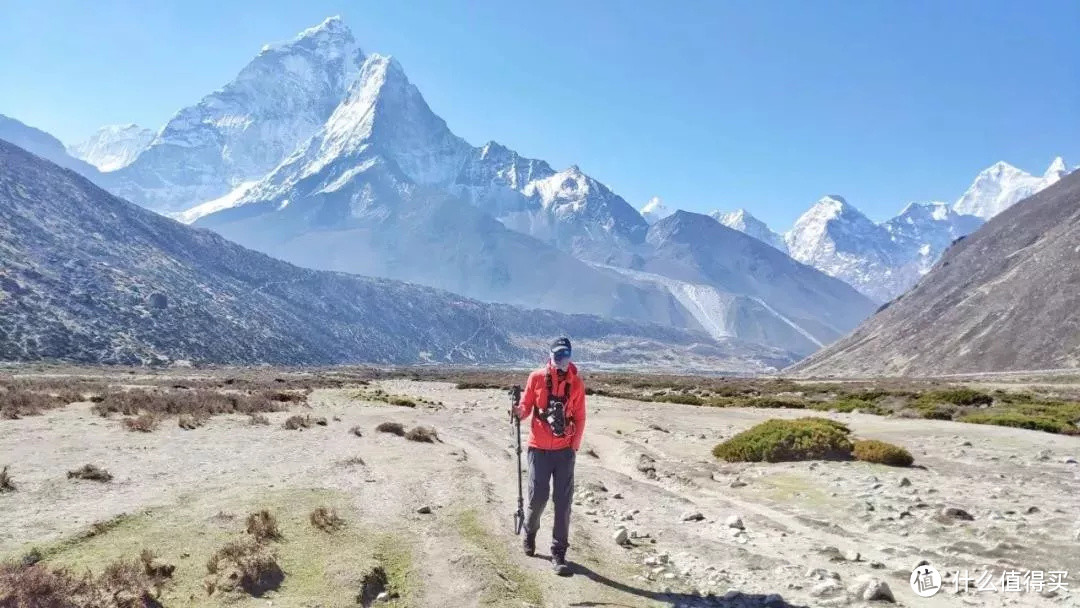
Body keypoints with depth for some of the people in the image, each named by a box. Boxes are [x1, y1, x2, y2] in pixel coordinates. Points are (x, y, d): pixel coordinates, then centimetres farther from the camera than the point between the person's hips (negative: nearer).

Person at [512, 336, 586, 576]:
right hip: (539, 448, -1)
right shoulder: (537, 377, -3)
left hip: (565, 450, 1)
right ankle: (529, 532, 34)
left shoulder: (576, 383, 0)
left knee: (563, 501, 1)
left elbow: (579, 417, 4)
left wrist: (575, 445, -2)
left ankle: (559, 553, 11)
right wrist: (519, 412, -19)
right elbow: (526, 406, 3)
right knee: (538, 497, 3)